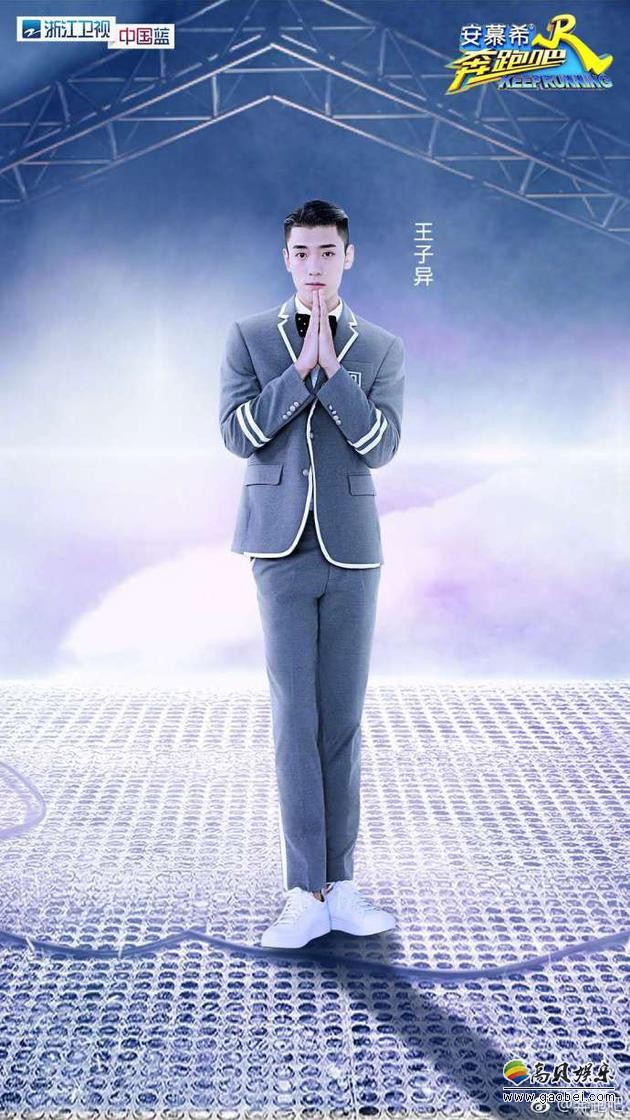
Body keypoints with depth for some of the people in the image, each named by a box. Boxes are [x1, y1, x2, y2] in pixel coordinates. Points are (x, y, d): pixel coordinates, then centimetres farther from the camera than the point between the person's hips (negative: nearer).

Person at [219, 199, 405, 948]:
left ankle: (338, 885, 13)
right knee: (295, 719, -3)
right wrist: (301, 367, -12)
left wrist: (331, 367, -13)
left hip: (351, 552, 1)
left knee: (343, 720, 4)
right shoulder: (249, 338, 6)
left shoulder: (381, 348, 7)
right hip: (281, 550, -1)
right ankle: (306, 893, 2)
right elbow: (238, 434, -6)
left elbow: (383, 446, -6)